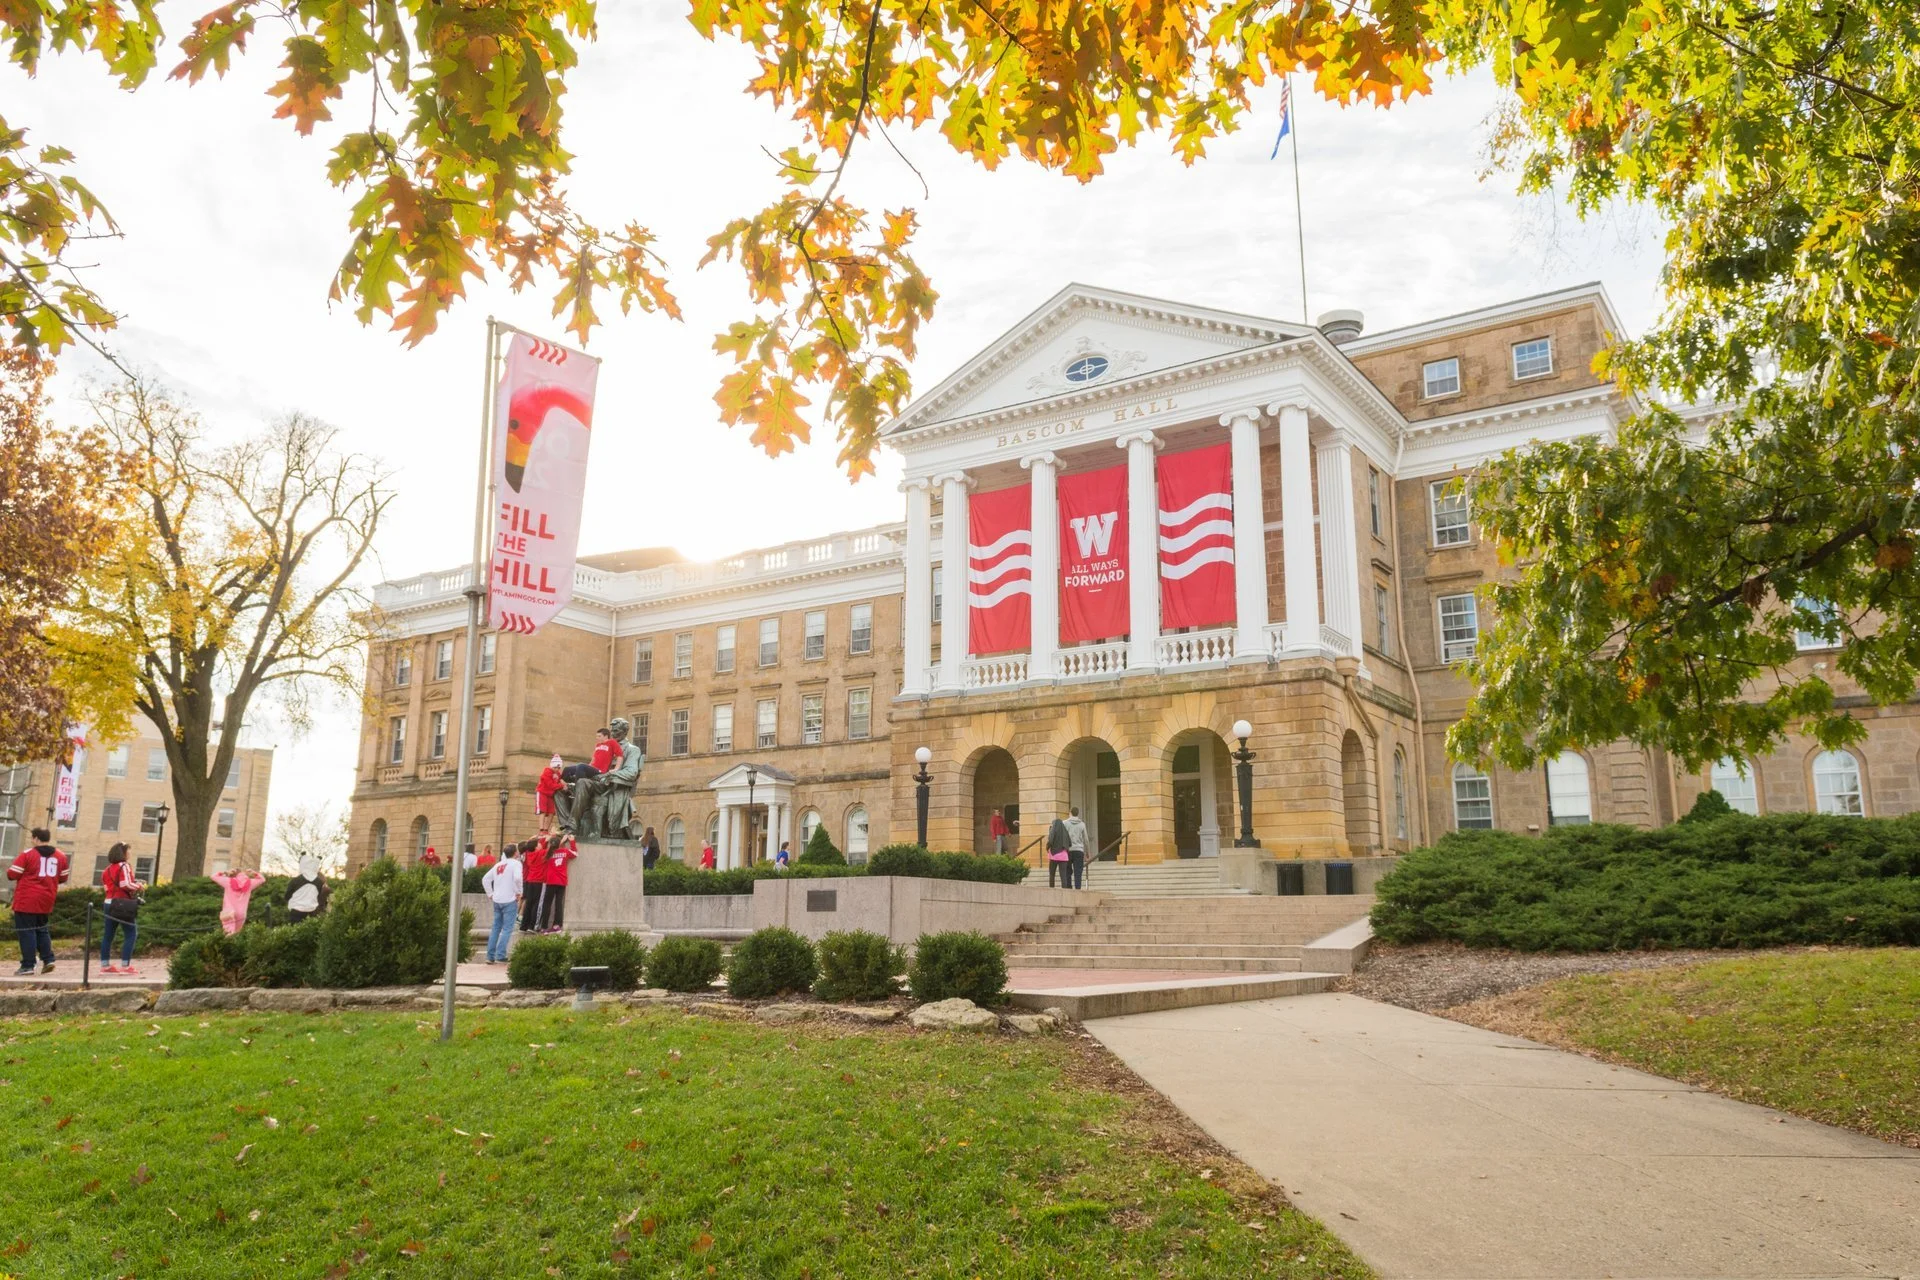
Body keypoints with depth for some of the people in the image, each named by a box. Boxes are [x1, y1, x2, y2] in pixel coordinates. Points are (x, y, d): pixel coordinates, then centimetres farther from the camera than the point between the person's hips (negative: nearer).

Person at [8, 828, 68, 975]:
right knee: (42, 929, 19)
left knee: (27, 932, -1)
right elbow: (63, 878, 13)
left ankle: (28, 966, -2)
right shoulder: (60, 856, 7)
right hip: (46, 901, 5)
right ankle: (48, 960, 10)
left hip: (27, 900, -5)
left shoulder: (27, 854, -9)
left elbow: (12, 875, -7)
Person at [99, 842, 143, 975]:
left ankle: (105, 965, 16)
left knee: (108, 935, 11)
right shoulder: (124, 866, -9)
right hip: (122, 905, -8)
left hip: (109, 904, 8)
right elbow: (126, 884, -18)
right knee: (129, 934, -4)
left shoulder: (108, 869, 15)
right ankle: (125, 965, -8)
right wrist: (139, 886, -2)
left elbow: (105, 887, 15)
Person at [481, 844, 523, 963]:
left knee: (496, 928, 12)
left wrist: (490, 894, 16)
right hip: (509, 900, -6)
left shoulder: (498, 864, 16)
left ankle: (490, 956, 12)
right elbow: (517, 878, -22)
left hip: (497, 900, 6)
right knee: (507, 929, -4)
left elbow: (485, 879, 14)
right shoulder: (516, 863, -5)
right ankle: (500, 956, -10)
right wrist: (518, 892, -10)